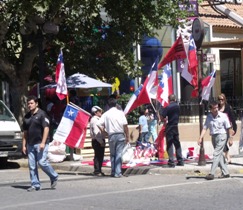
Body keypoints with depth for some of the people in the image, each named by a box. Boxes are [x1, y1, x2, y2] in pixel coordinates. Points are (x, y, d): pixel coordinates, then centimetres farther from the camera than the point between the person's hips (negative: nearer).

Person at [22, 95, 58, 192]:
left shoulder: (41, 114, -5)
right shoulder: (26, 117, 14)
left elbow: (46, 128, -11)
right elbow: (25, 132, 18)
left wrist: (43, 143, -19)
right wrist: (24, 145, 12)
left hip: (40, 143, -6)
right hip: (30, 144, 6)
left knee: (42, 162, -13)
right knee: (32, 165, 3)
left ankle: (54, 177, 9)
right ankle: (35, 185, 9)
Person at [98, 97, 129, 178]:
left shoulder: (106, 114, 2)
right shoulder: (120, 113, -1)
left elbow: (99, 124, -6)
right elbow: (125, 126, -5)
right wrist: (127, 137, 2)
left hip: (111, 136, 1)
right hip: (120, 135, -1)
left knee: (112, 154, 14)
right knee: (119, 154, 0)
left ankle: (113, 172, 16)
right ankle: (118, 173, -5)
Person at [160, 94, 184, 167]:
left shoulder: (167, 107, -14)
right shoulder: (178, 106, 4)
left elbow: (162, 117, -17)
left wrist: (165, 120, 3)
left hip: (169, 127, -5)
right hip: (176, 127, 5)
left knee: (169, 145, -3)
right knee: (177, 143, 14)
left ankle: (171, 162, -8)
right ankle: (180, 161, 16)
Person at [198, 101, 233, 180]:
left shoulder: (223, 116, -8)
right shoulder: (208, 117, 3)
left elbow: (228, 128, -3)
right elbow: (204, 128, 1)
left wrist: (230, 138, -4)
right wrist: (200, 138, -10)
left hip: (221, 136, -5)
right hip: (213, 137, 5)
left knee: (216, 154, -12)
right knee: (220, 155, 11)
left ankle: (212, 173, -15)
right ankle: (225, 173, 19)